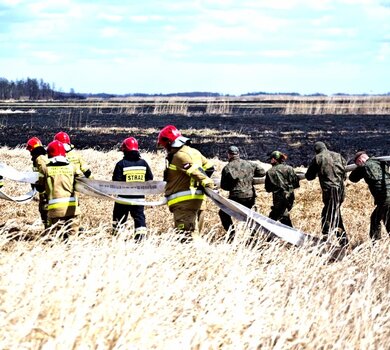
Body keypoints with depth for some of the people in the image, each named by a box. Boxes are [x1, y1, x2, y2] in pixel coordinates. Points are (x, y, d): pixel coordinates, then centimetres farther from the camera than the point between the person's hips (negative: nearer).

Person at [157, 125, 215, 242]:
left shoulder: (180, 155, -13)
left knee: (184, 234, -13)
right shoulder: (193, 152, 17)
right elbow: (209, 167, 21)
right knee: (191, 230, 15)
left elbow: (195, 171, -23)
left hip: (184, 201, -10)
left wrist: (208, 183, -28)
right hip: (193, 198, 10)